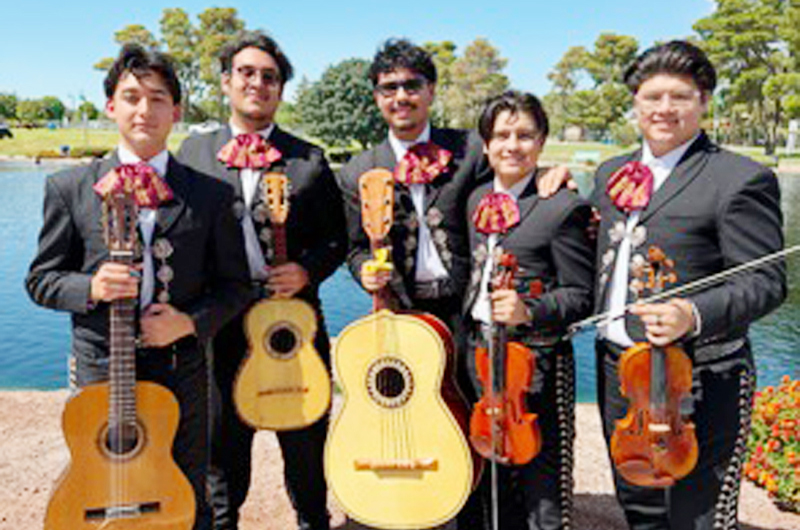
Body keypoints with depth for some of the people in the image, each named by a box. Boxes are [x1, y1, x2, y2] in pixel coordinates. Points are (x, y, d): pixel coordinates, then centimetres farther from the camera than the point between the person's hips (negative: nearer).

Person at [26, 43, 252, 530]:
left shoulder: (211, 194, 1)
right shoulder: (70, 189, 2)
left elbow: (234, 284, 4)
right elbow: (41, 280, 5)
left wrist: (190, 321, -13)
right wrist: (91, 288, -15)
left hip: (181, 369, 0)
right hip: (101, 368, 0)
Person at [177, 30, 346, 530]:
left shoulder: (309, 159, 5)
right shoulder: (194, 151, 8)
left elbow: (336, 238, 6)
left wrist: (306, 270, -13)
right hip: (221, 321, 1)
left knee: (307, 443, 12)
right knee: (222, 443, 14)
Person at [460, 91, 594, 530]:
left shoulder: (564, 208, -10)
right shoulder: (477, 200, 10)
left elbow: (581, 295, -10)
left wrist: (530, 312, -25)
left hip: (537, 362, -6)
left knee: (538, 486, 5)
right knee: (487, 476, 19)